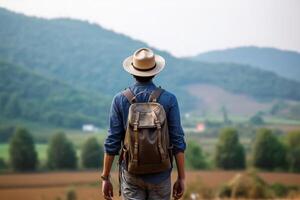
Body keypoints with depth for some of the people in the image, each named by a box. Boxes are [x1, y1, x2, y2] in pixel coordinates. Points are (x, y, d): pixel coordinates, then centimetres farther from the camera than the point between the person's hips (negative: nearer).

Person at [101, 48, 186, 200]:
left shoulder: (120, 100, -6)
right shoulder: (168, 99, -7)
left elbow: (112, 142, -6)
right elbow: (177, 142, -7)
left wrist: (105, 178, 2)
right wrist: (181, 178, 0)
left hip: (132, 174, 0)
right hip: (160, 174, 0)